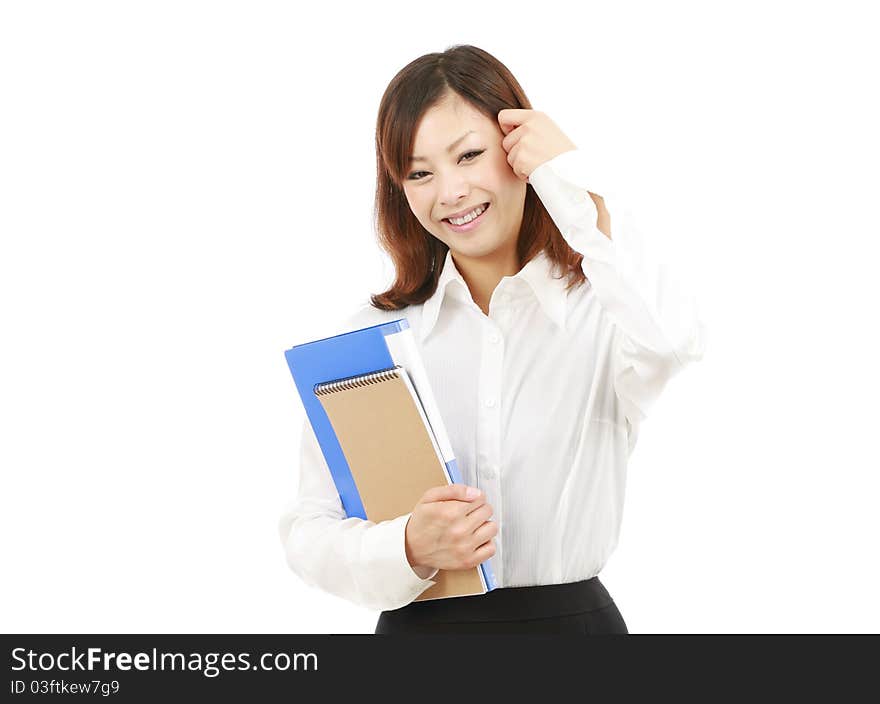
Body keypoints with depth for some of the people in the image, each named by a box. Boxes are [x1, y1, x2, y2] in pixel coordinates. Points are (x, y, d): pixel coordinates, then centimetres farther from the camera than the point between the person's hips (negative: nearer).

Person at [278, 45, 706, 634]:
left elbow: (670, 340, -32)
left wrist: (573, 178, -19)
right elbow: (308, 531, -5)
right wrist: (411, 548, -26)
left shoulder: (604, 311, -8)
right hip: (418, 623, 1)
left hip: (574, 615, -1)